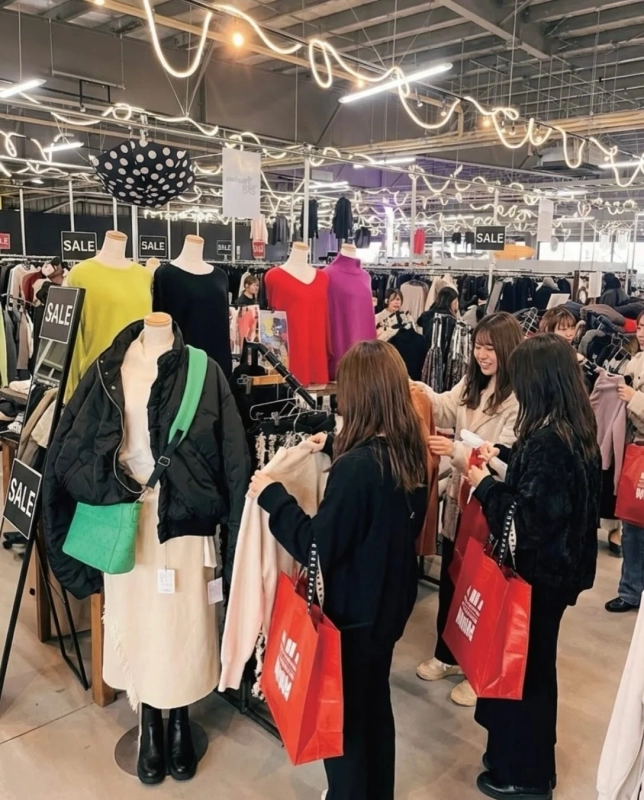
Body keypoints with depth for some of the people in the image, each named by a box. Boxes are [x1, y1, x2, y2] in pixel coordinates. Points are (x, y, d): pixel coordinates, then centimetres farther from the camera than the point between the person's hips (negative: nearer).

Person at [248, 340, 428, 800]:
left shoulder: (356, 466, -31)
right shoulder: (409, 452, -5)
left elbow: (317, 548, -25)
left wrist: (272, 496, -16)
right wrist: (337, 449, 23)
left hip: (353, 612, -8)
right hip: (391, 602, 8)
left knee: (342, 717, 15)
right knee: (375, 703, 27)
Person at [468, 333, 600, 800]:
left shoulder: (548, 440, -29)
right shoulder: (576, 430, 0)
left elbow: (523, 521, -28)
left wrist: (484, 485, -15)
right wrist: (503, 454, 16)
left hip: (539, 572, -9)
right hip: (559, 564, 9)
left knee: (524, 666, 10)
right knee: (529, 663, 24)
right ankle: (519, 753, 44)